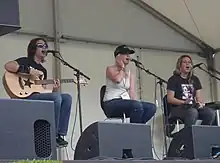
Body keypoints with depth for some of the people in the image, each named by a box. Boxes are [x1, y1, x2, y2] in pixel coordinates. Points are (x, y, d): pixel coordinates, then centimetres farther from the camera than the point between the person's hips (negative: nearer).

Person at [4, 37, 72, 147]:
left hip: (40, 95, 8)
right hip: (26, 97, -8)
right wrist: (29, 70, -18)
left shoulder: (43, 70, 26)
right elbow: (8, 66, -14)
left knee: (67, 98, -9)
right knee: (56, 97, -28)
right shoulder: (26, 61, 5)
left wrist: (53, 89, -1)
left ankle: (60, 134, -15)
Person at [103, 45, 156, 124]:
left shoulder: (129, 73, 18)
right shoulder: (110, 69, 3)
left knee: (151, 107, -16)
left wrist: (135, 101, -13)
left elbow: (132, 92, 7)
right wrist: (122, 68, -2)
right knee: (137, 105, -33)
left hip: (126, 103, 6)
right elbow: (117, 79, -21)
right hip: (111, 104, -6)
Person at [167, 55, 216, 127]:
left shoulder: (195, 79, 21)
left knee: (211, 113, -24)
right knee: (193, 112, -38)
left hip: (193, 107, 5)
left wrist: (200, 103, -9)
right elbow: (170, 99, -5)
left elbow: (198, 97, 16)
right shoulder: (173, 79, 4)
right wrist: (184, 102, -20)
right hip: (178, 108, -5)